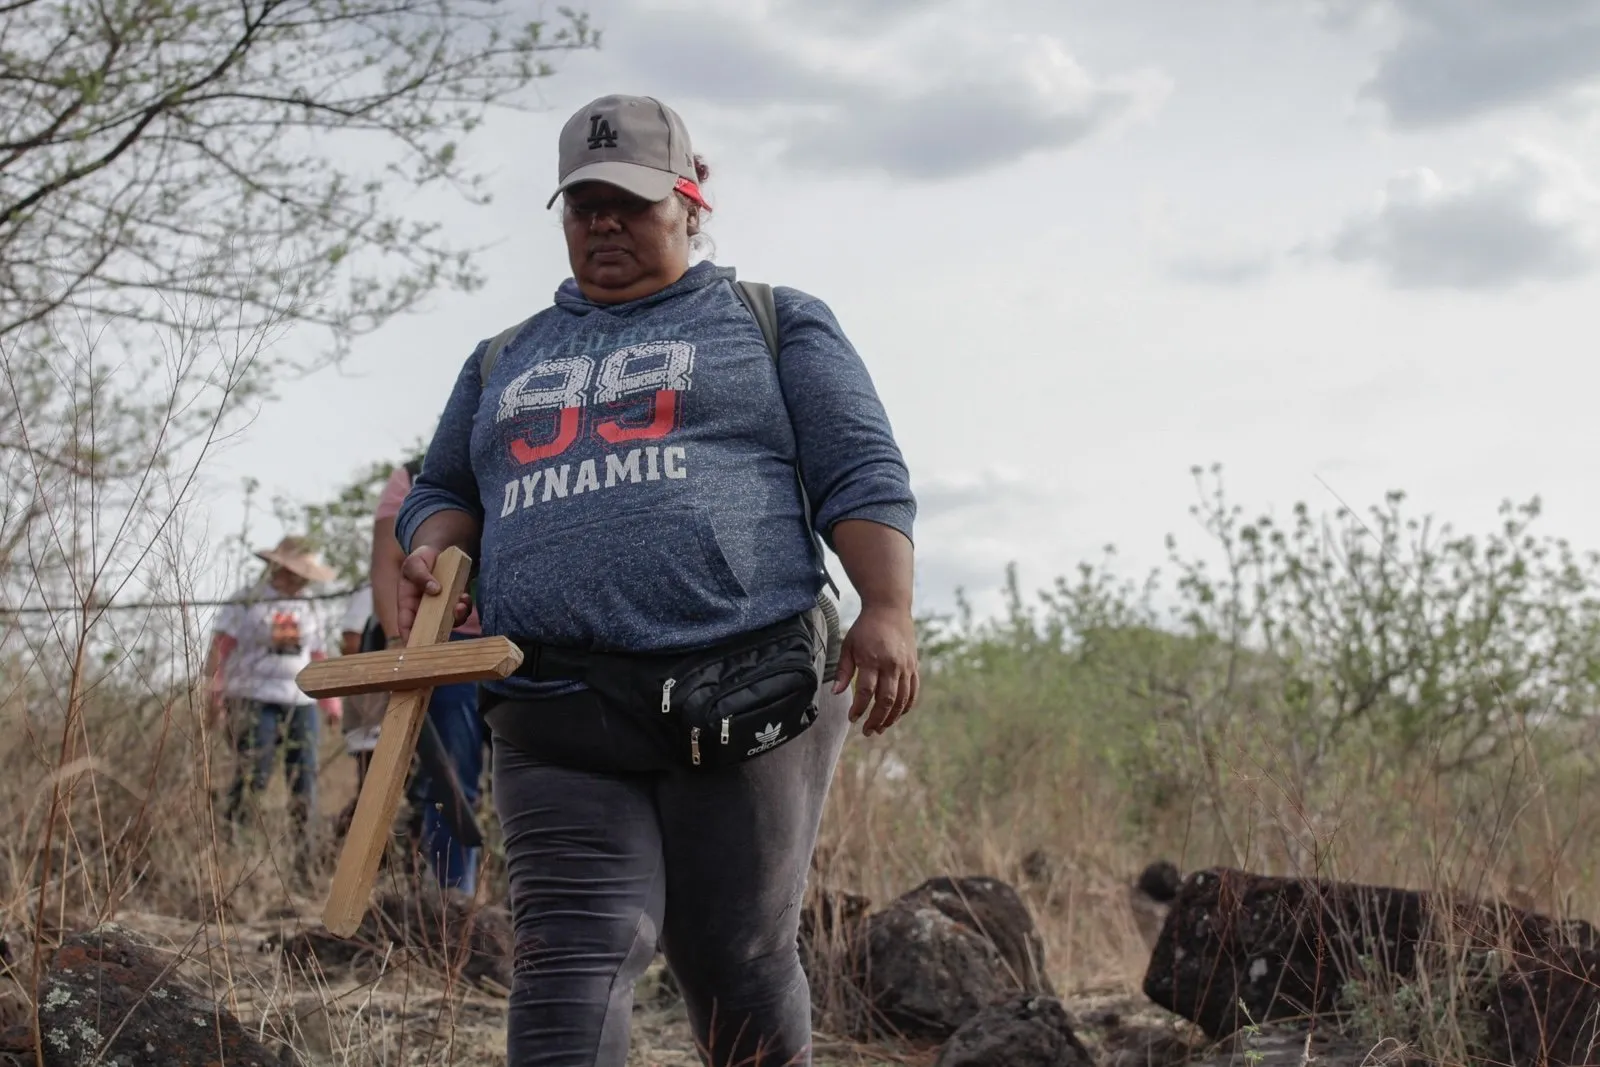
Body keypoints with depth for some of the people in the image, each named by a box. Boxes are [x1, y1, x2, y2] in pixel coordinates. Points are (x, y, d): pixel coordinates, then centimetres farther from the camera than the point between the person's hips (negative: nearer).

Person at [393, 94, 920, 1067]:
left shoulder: (775, 325, 15)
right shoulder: (505, 363, 27)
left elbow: (863, 474, 6)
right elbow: (443, 492, 32)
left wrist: (888, 611, -11)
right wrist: (434, 552, 7)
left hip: (745, 699, -3)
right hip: (558, 721, 3)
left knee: (737, 967, -1)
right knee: (574, 955, -14)